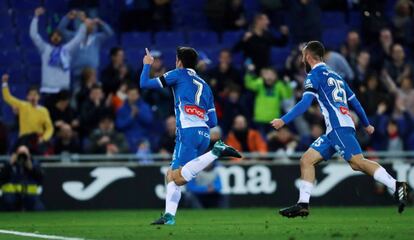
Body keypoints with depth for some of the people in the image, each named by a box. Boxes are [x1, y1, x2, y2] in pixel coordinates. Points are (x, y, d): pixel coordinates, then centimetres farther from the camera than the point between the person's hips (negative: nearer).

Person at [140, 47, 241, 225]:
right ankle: (169, 215, 2)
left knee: (178, 178, -19)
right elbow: (213, 122, 22)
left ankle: (217, 152, -26)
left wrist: (147, 65, 29)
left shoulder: (178, 74, 10)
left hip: (188, 131, -7)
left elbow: (144, 84, 12)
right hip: (204, 134, 7)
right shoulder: (204, 85, 26)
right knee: (171, 175, 13)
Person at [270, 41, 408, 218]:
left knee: (357, 162, -19)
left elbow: (305, 103, -12)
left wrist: (283, 120, -13)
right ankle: (303, 205, 2)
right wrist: (366, 124, 38)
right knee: (306, 160, 7)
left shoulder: (315, 75, 1)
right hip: (333, 131, 9)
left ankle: (396, 187, -28)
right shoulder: (335, 76, 25)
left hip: (339, 127, -9)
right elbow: (354, 102, 28)